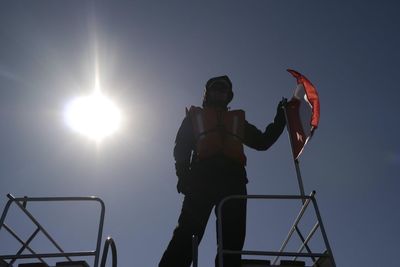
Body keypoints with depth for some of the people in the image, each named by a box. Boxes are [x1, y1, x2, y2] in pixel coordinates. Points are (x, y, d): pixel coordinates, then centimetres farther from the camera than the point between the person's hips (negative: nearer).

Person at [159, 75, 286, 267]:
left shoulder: (238, 120, 34)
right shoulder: (194, 117, 28)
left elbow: (263, 141, 28)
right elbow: (181, 148, 14)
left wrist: (280, 119, 19)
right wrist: (183, 175, -4)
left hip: (233, 178, 3)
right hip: (202, 177, -2)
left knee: (233, 237, -9)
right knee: (188, 232, -17)